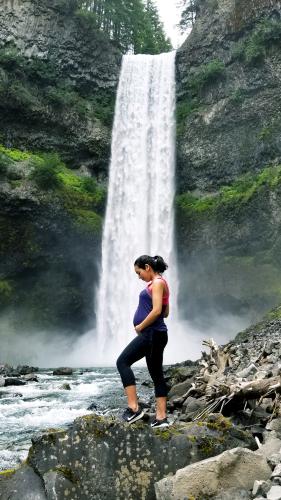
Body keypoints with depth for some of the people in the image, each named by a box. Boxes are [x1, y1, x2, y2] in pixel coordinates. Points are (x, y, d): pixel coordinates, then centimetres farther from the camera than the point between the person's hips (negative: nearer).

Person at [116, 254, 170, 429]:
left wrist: (140, 326, -11)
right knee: (157, 374, 9)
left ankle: (134, 408, -12)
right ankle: (161, 417, 11)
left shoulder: (158, 282, -10)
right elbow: (165, 312, 25)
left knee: (123, 362, -9)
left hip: (151, 334, -11)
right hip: (156, 335, 11)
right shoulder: (157, 284, 20)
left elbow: (157, 310, -22)